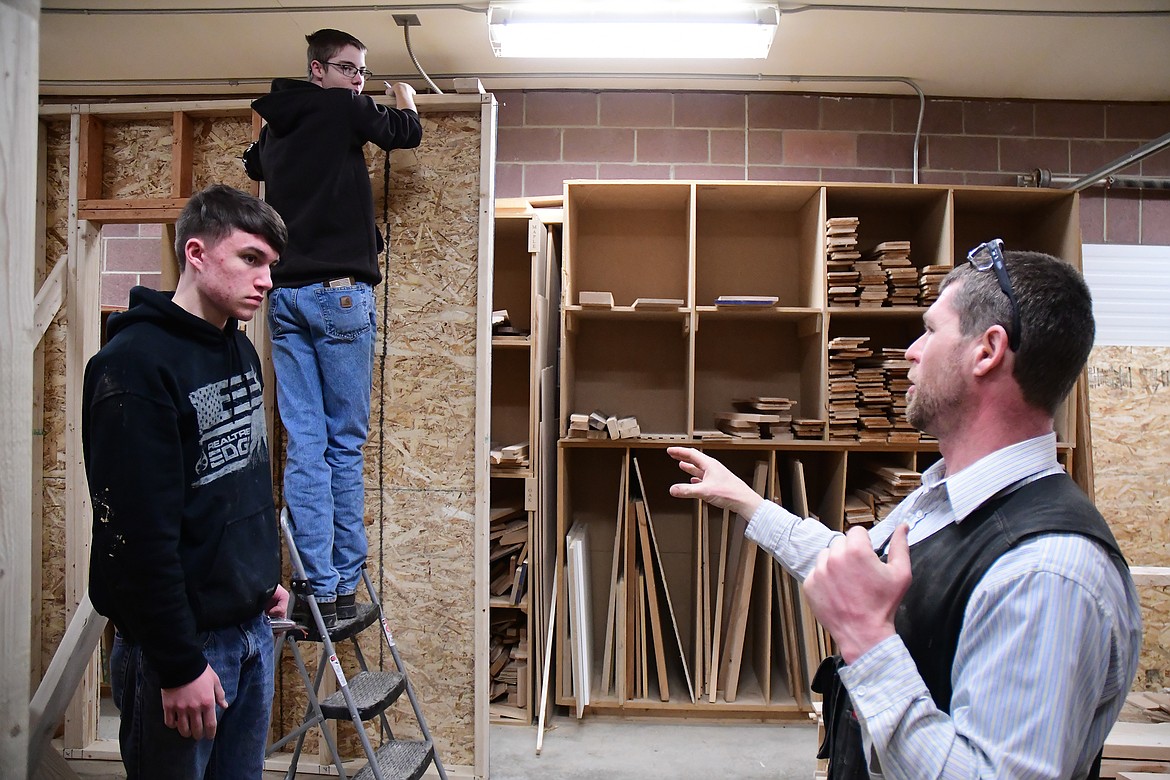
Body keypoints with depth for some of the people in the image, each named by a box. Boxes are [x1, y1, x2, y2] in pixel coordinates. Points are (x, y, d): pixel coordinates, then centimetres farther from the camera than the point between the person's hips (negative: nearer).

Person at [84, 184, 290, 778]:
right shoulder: (135, 363, -19)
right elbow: (139, 532, -23)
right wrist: (179, 665, -20)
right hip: (183, 641, -7)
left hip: (251, 627, 8)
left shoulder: (242, 352, 8)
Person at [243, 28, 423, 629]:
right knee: (345, 443, 0)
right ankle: (344, 585, 6)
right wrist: (404, 99, 31)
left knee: (304, 446, 2)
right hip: (338, 292, -6)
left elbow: (254, 164, 40)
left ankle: (317, 591, 4)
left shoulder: (276, 123, 20)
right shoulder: (341, 108, -1)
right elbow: (407, 133, 11)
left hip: (285, 294, 6)